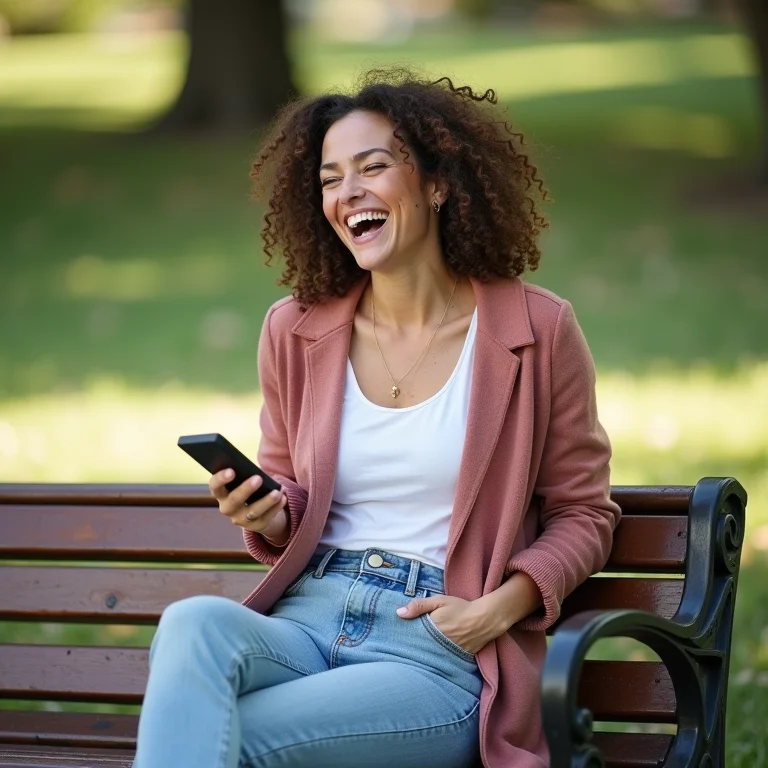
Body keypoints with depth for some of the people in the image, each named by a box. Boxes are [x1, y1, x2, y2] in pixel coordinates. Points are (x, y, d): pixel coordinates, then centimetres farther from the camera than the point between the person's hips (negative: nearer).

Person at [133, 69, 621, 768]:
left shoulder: (536, 330, 2)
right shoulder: (296, 331, 12)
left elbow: (582, 513, 10)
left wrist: (499, 609, -8)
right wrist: (268, 517, -2)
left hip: (440, 649, -4)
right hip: (305, 619, 4)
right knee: (194, 622, -34)